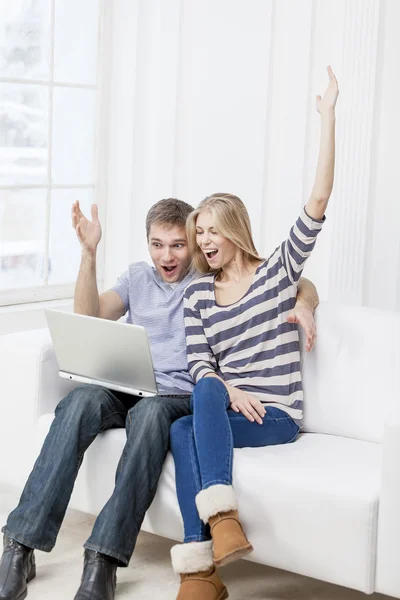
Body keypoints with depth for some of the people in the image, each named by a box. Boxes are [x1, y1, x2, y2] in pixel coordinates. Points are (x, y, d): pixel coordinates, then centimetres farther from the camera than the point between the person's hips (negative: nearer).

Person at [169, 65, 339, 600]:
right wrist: (229, 390, -18)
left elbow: (318, 203, -8)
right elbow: (199, 364, 5)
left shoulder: (277, 272, 2)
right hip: (224, 407, 4)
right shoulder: (198, 294, 14)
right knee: (196, 410, -32)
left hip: (277, 416, -4)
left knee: (186, 429, -30)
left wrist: (327, 119, -14)